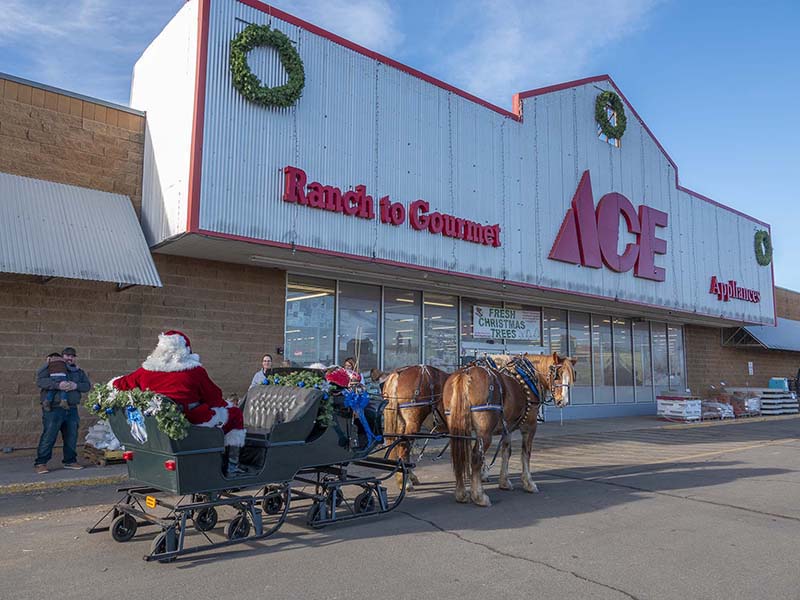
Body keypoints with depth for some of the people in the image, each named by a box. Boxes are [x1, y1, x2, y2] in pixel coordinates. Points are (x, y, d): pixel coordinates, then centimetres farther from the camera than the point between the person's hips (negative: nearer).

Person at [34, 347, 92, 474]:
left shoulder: (78, 371, 18)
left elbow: (87, 385, 11)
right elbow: (40, 380, -10)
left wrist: (76, 386, -10)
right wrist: (57, 385, -24)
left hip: (72, 409, 5)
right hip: (53, 408, -5)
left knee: (72, 436, 8)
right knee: (49, 435, -8)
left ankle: (70, 460, 19)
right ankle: (41, 463, 0)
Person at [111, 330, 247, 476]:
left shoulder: (145, 370, 5)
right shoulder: (194, 370, -8)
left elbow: (117, 385, 16)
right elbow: (214, 397, 0)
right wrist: (226, 405, 19)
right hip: (193, 420, -6)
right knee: (234, 413, 13)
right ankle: (232, 467, 10)